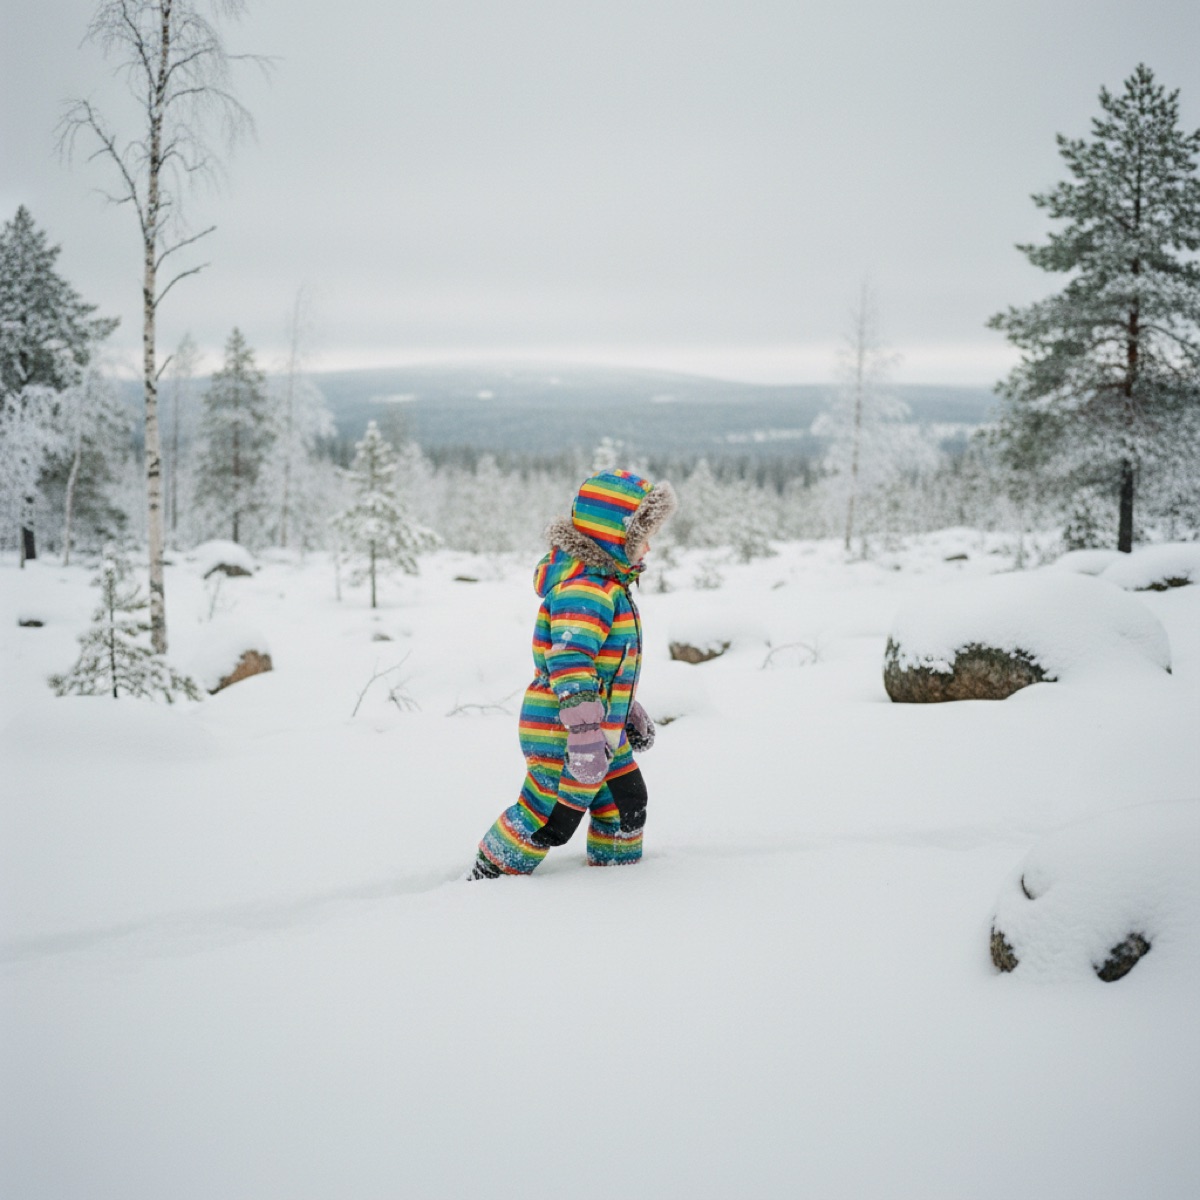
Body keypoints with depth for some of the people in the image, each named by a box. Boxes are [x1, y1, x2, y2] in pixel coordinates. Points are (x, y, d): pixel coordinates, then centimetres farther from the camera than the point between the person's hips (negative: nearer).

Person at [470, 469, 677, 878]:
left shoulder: (607, 581, 13)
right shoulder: (582, 587, -23)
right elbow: (570, 661, -33)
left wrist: (629, 709, 31)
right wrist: (585, 731, -40)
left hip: (604, 732, 11)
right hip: (562, 735, -11)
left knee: (628, 804, 21)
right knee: (547, 823, -2)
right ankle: (488, 878, 15)